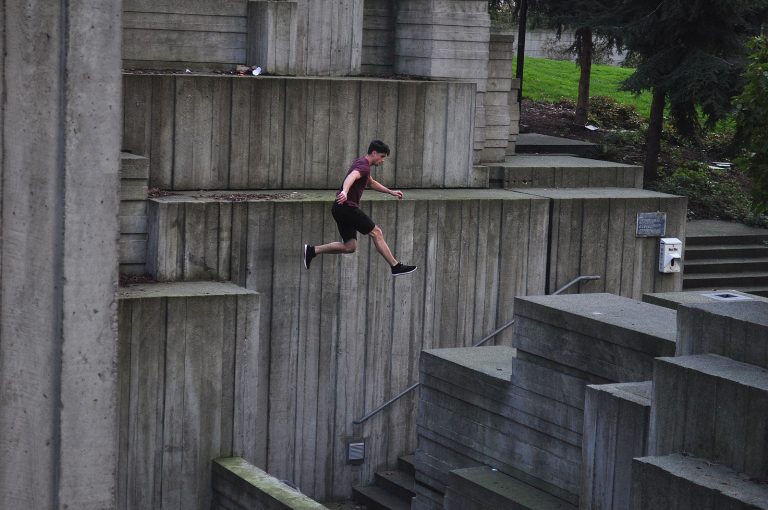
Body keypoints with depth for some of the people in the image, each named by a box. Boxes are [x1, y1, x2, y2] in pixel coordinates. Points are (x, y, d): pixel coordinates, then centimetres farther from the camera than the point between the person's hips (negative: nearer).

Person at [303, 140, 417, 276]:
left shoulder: (361, 163, 21)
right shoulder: (364, 166, -14)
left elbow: (371, 183, 39)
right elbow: (352, 176, -36)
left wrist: (391, 192, 37)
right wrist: (345, 191, -56)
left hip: (340, 209, 10)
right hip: (347, 207, -10)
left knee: (350, 247, 6)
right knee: (376, 233, -4)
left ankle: (312, 250, 4)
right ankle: (396, 266, -1)